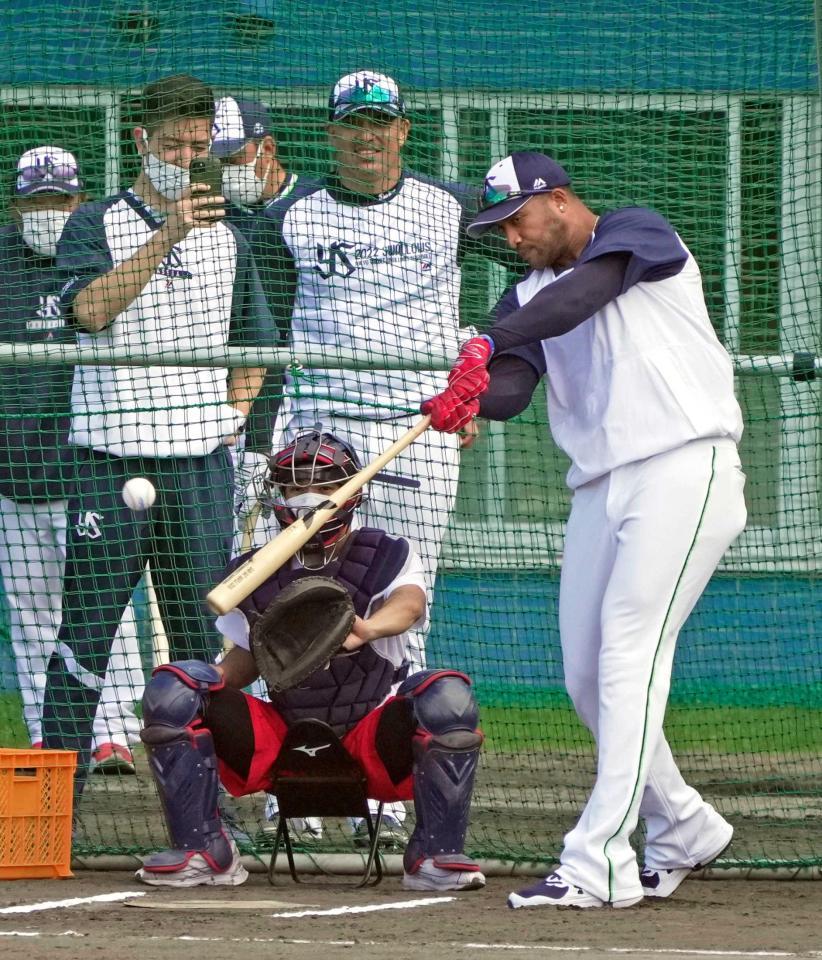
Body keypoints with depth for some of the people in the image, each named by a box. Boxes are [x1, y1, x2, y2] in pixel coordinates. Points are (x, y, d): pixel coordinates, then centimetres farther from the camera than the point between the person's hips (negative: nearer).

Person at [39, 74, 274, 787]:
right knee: (86, 628, -6)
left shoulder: (226, 237, 15)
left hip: (203, 467, 3)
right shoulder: (95, 225, 3)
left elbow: (251, 350, 23)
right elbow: (89, 309, -17)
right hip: (111, 461, -3)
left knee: (203, 632, 3)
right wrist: (166, 235, -24)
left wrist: (227, 426, 8)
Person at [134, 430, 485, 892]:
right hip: (277, 740, 3)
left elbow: (409, 603, -25)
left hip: (367, 739, -3)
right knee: (172, 688, -16)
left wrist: (367, 629, -50)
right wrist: (210, 681, -5)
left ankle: (438, 854, -19)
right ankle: (202, 851, -11)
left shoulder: (386, 556, -2)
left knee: (447, 696, -33)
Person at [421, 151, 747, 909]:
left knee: (629, 648, -17)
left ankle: (601, 862, -23)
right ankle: (683, 828, 26)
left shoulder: (637, 233, -1)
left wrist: (488, 343, -35)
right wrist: (467, 398, -23)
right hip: (599, 489, 8)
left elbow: (586, 291, -22)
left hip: (684, 469, -8)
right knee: (587, 676, 7)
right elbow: (512, 390, 2)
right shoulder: (532, 295, 18)